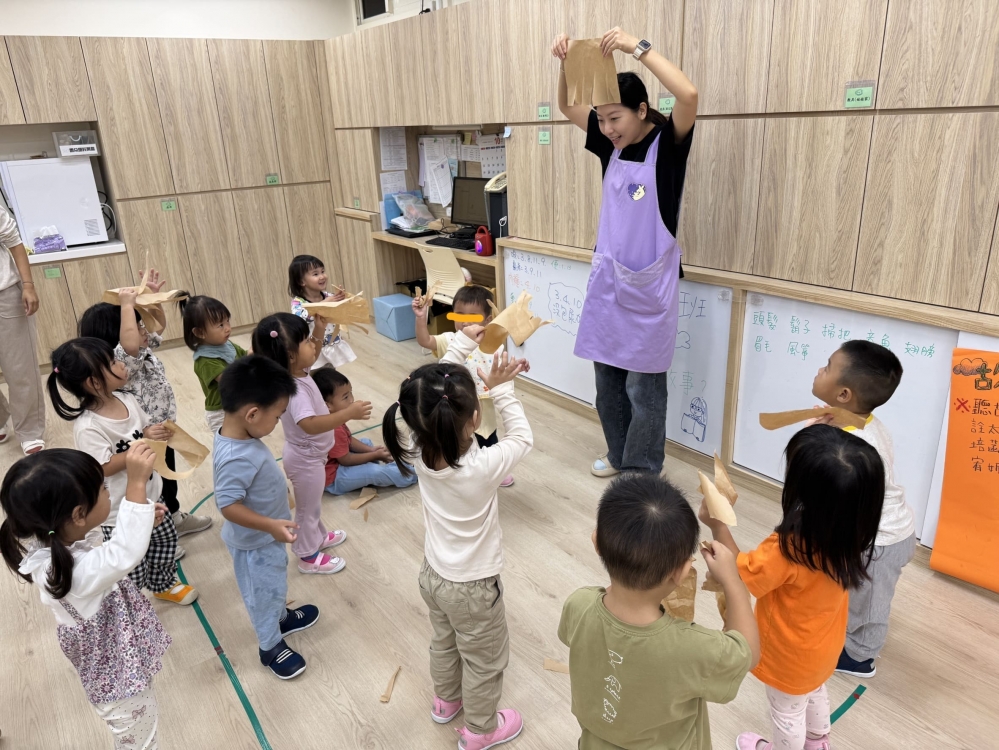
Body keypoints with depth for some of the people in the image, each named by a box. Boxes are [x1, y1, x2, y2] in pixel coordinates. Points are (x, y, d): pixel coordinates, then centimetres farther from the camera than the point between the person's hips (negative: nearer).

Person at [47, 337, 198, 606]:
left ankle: (163, 584, 49)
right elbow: (105, 467, -27)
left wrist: (153, 432, -16)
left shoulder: (126, 400, -6)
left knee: (165, 536, 25)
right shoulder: (87, 427, -28)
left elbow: (146, 427, 7)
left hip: (148, 492, 8)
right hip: (120, 509, -7)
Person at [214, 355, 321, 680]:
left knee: (274, 583, 31)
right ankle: (271, 647, 37)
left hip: (266, 536, 9)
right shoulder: (236, 458, -39)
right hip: (255, 542, -9)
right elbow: (229, 505, -35)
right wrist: (270, 525, -37)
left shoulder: (240, 436, -9)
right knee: (264, 592, 15)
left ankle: (281, 617, 55)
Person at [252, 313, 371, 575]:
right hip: (305, 458, -9)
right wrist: (348, 413, -54)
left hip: (310, 454, 9)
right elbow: (310, 424, -49)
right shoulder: (294, 389, -37)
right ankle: (309, 557, 33)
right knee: (307, 507, 13)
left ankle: (319, 536, 53)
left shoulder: (298, 373, -8)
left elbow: (313, 353, 12)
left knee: (312, 503, 30)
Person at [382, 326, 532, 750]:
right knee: (484, 661, 21)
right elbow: (522, 438, -17)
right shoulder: (481, 468, -36)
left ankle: (446, 701, 57)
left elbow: (434, 394, -9)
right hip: (472, 588, -5)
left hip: (433, 574, 6)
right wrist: (501, 389, -17)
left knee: (444, 643, 32)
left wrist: (463, 343, -9)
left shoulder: (419, 452, -21)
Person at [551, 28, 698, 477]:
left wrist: (637, 47, -25)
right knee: (607, 377, 14)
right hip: (606, 278, 6)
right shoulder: (611, 145, 7)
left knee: (643, 386, 2)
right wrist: (567, 62, -4)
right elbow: (567, 107, 14)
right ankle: (619, 456, 33)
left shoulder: (668, 143, -9)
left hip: (649, 285, -6)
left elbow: (688, 96, -29)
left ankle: (643, 474, 17)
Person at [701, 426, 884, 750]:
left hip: (792, 655, -7)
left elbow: (738, 574, -28)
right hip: (824, 645, 7)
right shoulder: (850, 532, -22)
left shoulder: (788, 549, -43)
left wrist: (718, 525, -25)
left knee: (787, 712, 24)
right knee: (814, 693, 36)